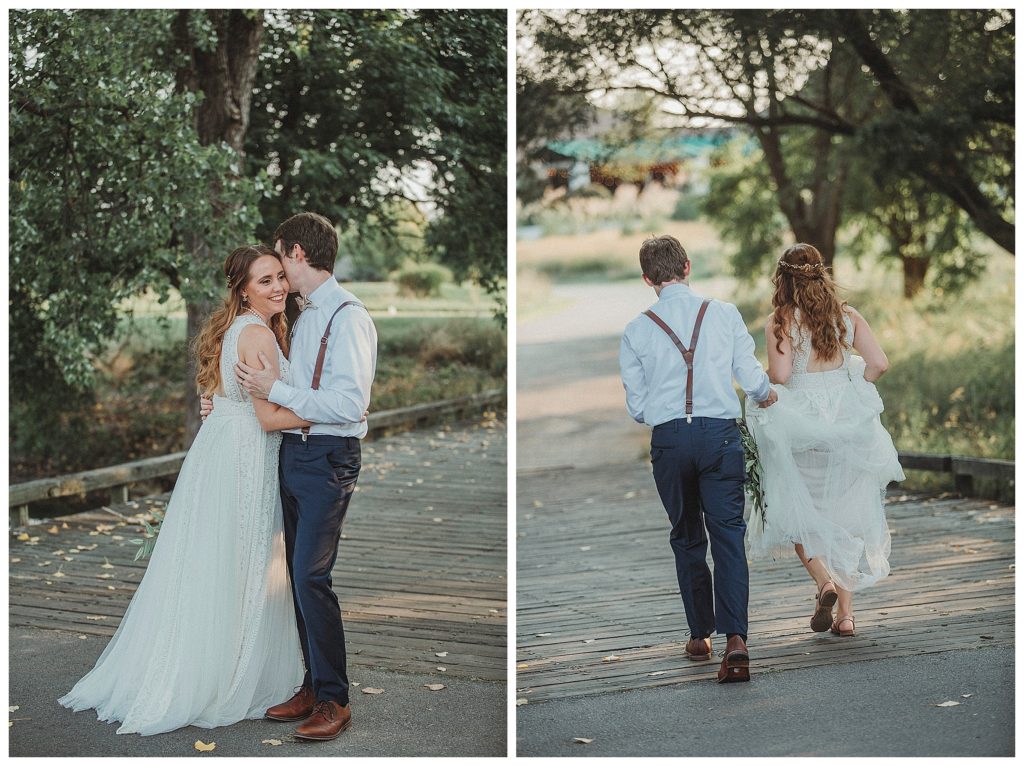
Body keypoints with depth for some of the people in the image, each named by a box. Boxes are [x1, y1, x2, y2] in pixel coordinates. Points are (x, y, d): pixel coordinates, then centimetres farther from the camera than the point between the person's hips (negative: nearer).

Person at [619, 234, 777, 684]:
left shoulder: (636, 331, 2)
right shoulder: (724, 314, 1)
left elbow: (636, 407, 7)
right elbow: (751, 377, 3)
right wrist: (765, 396, 26)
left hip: (668, 439, 1)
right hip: (720, 433, -1)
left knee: (686, 537, 15)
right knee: (727, 533, 0)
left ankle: (699, 636, 22)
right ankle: (735, 639, -14)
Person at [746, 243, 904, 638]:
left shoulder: (781, 321, -9)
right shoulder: (847, 315, 2)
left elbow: (780, 375, -18)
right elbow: (878, 363, -4)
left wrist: (767, 378, 3)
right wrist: (848, 390, 10)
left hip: (801, 425, -3)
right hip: (846, 423, 3)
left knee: (797, 512, 14)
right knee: (844, 514, 12)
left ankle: (824, 579, -10)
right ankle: (846, 613, 11)